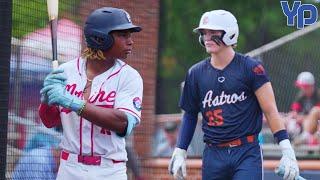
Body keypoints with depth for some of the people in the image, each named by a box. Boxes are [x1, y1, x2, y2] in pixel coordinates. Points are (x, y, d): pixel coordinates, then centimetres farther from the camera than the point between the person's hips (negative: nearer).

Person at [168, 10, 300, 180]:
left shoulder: (251, 68, -3)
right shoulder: (196, 73, 8)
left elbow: (270, 111, -5)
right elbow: (190, 115, 17)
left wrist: (287, 152, -11)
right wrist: (179, 152, 10)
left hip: (247, 153, -4)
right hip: (213, 156, 4)